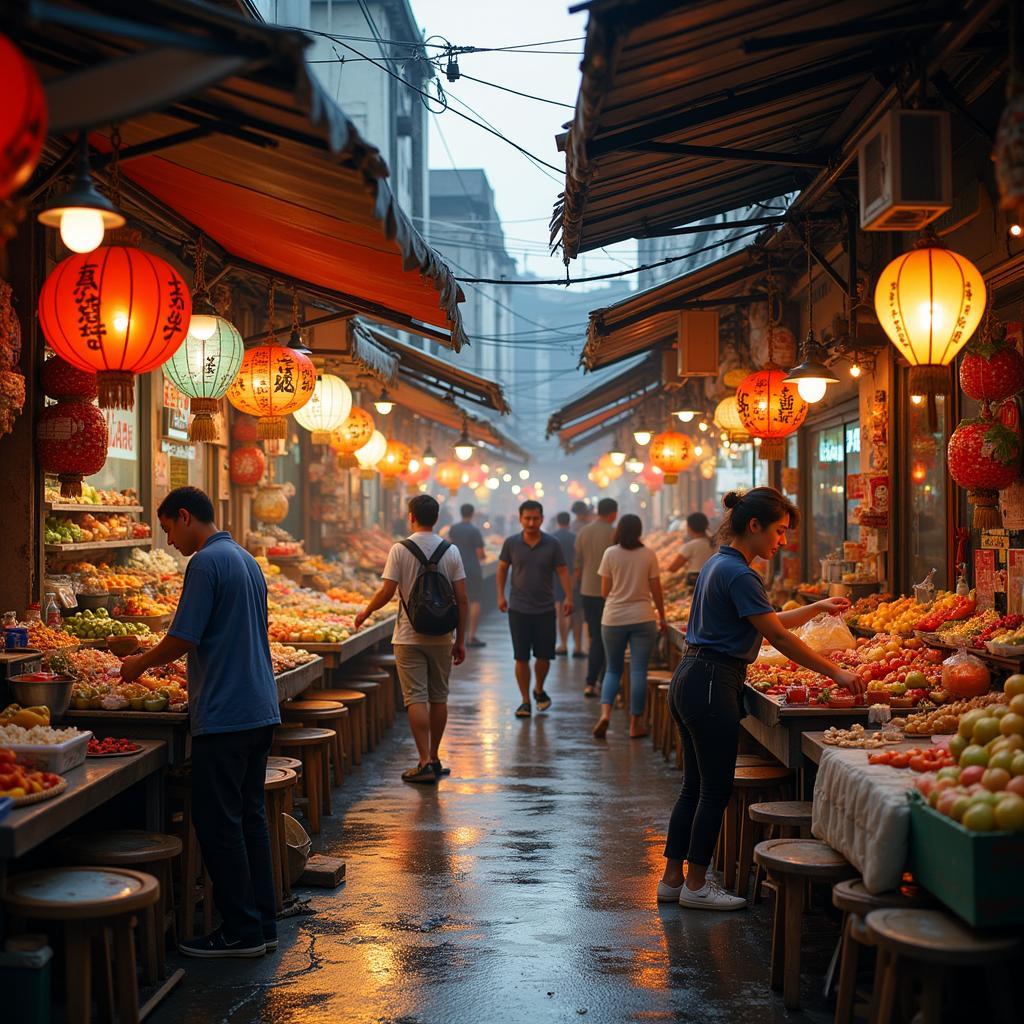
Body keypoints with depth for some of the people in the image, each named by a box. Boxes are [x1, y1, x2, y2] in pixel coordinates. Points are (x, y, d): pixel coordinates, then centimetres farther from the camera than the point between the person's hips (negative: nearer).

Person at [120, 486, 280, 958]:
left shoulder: (206, 562, -13)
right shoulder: (246, 559, 16)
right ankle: (262, 924, 18)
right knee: (250, 816, 13)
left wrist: (140, 664, 2)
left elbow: (183, 638, -16)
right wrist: (154, 658, 24)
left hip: (224, 715, -9)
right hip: (261, 710, 9)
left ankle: (240, 931, 3)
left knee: (218, 822, -1)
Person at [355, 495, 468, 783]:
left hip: (409, 637, -3)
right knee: (438, 698, 13)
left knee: (416, 699, -1)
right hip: (441, 637, 3)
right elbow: (462, 599, 1)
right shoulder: (451, 551, 1)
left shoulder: (400, 549, -7)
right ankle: (434, 759, 20)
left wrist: (365, 612, 9)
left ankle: (425, 762, -5)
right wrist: (460, 640, 9)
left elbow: (387, 591, -10)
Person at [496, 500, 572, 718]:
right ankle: (525, 701, 9)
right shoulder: (511, 543, -1)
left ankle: (539, 690, 31)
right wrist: (501, 595, 3)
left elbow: (562, 572, -1)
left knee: (544, 656, 4)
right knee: (521, 658, -1)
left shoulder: (552, 544, -2)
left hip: (545, 610, 0)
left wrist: (569, 598, -11)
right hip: (518, 609, 0)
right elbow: (502, 568, 11)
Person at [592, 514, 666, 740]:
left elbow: (604, 591, -1)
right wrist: (662, 617, 12)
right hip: (643, 619, 0)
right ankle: (635, 724, 6)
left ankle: (605, 712, -8)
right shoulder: (648, 555, -2)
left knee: (613, 669, 12)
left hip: (613, 619, 1)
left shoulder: (610, 554, -3)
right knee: (639, 671, 4)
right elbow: (656, 590, 1)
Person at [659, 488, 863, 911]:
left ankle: (672, 879, 21)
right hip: (712, 685, -10)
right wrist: (837, 673, -13)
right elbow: (779, 638, -17)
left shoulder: (718, 563, 14)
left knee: (695, 786, 15)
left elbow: (768, 622, 21)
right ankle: (696, 884, 10)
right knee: (715, 789, 1)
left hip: (691, 681, 10)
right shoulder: (738, 574, -17)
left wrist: (817, 607, 17)